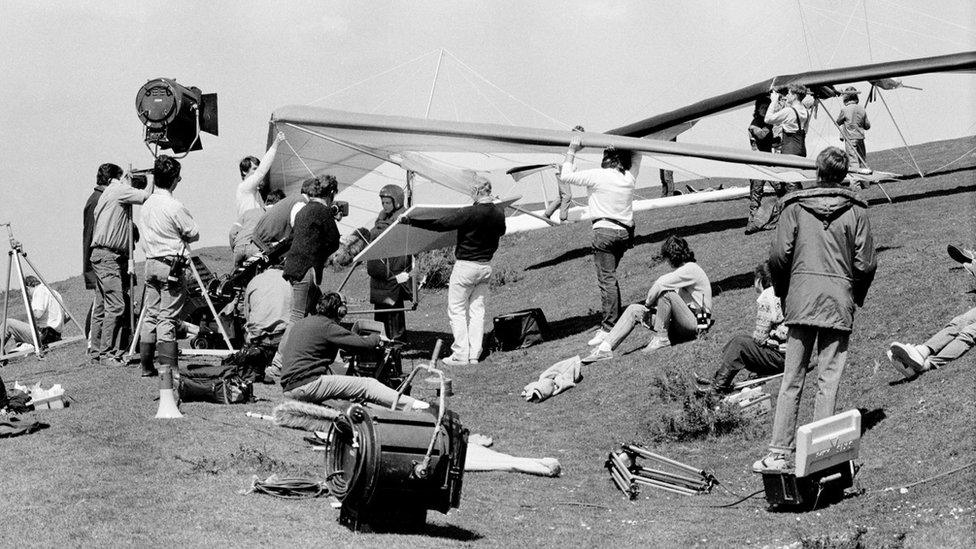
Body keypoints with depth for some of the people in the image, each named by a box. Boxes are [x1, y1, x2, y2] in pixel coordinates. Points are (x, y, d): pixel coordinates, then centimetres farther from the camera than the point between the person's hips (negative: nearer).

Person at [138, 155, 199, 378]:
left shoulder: (146, 205, 8)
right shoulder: (174, 207, -14)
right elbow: (194, 235, -5)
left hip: (151, 264, 7)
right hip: (171, 266, -7)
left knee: (151, 315, 11)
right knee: (168, 318, -6)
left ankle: (147, 366, 14)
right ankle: (169, 368, -6)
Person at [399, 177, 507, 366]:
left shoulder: (470, 213, -20)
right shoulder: (499, 214, 1)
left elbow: (440, 224, -21)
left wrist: (410, 221, -16)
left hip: (465, 265, -6)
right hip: (486, 266, 6)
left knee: (457, 310, 2)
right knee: (478, 310, 10)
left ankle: (461, 354, -1)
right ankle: (475, 354, 10)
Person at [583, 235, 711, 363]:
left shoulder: (691, 269, -14)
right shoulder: (683, 270, 18)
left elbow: (660, 285, -23)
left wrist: (648, 304, -9)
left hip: (695, 323, -9)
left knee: (665, 292, -32)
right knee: (634, 309, -1)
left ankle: (661, 338, -20)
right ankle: (605, 349, -11)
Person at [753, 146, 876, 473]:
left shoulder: (795, 207, 1)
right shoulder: (856, 211, 1)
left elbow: (778, 256, -2)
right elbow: (865, 263, -1)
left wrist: (783, 293, 14)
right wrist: (857, 297, 16)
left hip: (801, 301, 1)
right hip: (839, 303, -1)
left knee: (791, 380, 5)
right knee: (828, 382, 2)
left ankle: (780, 453, 2)